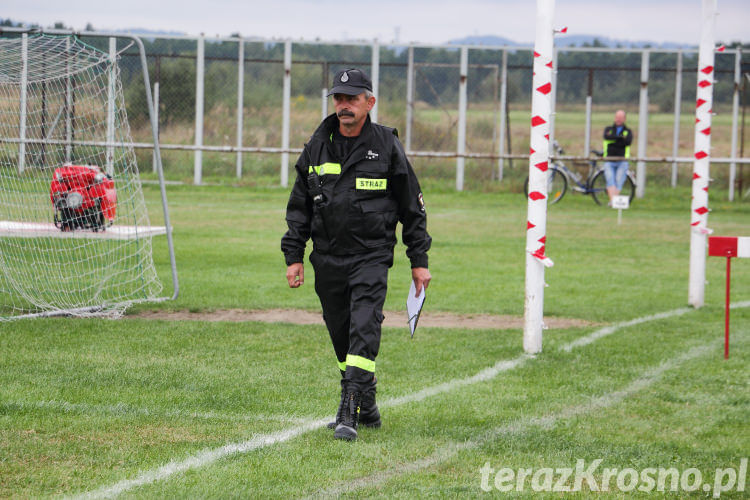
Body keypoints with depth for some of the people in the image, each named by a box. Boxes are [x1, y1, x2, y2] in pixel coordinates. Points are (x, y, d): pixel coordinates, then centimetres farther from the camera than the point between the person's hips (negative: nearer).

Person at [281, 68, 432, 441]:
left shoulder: (386, 147, -2)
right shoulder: (318, 147, 7)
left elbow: (412, 207, 4)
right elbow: (299, 205, 13)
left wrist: (419, 261, 3)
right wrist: (294, 256, 7)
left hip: (371, 257, -4)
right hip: (327, 259, 4)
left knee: (364, 331, -16)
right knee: (341, 336, 10)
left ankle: (348, 414, -20)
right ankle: (366, 407, 25)